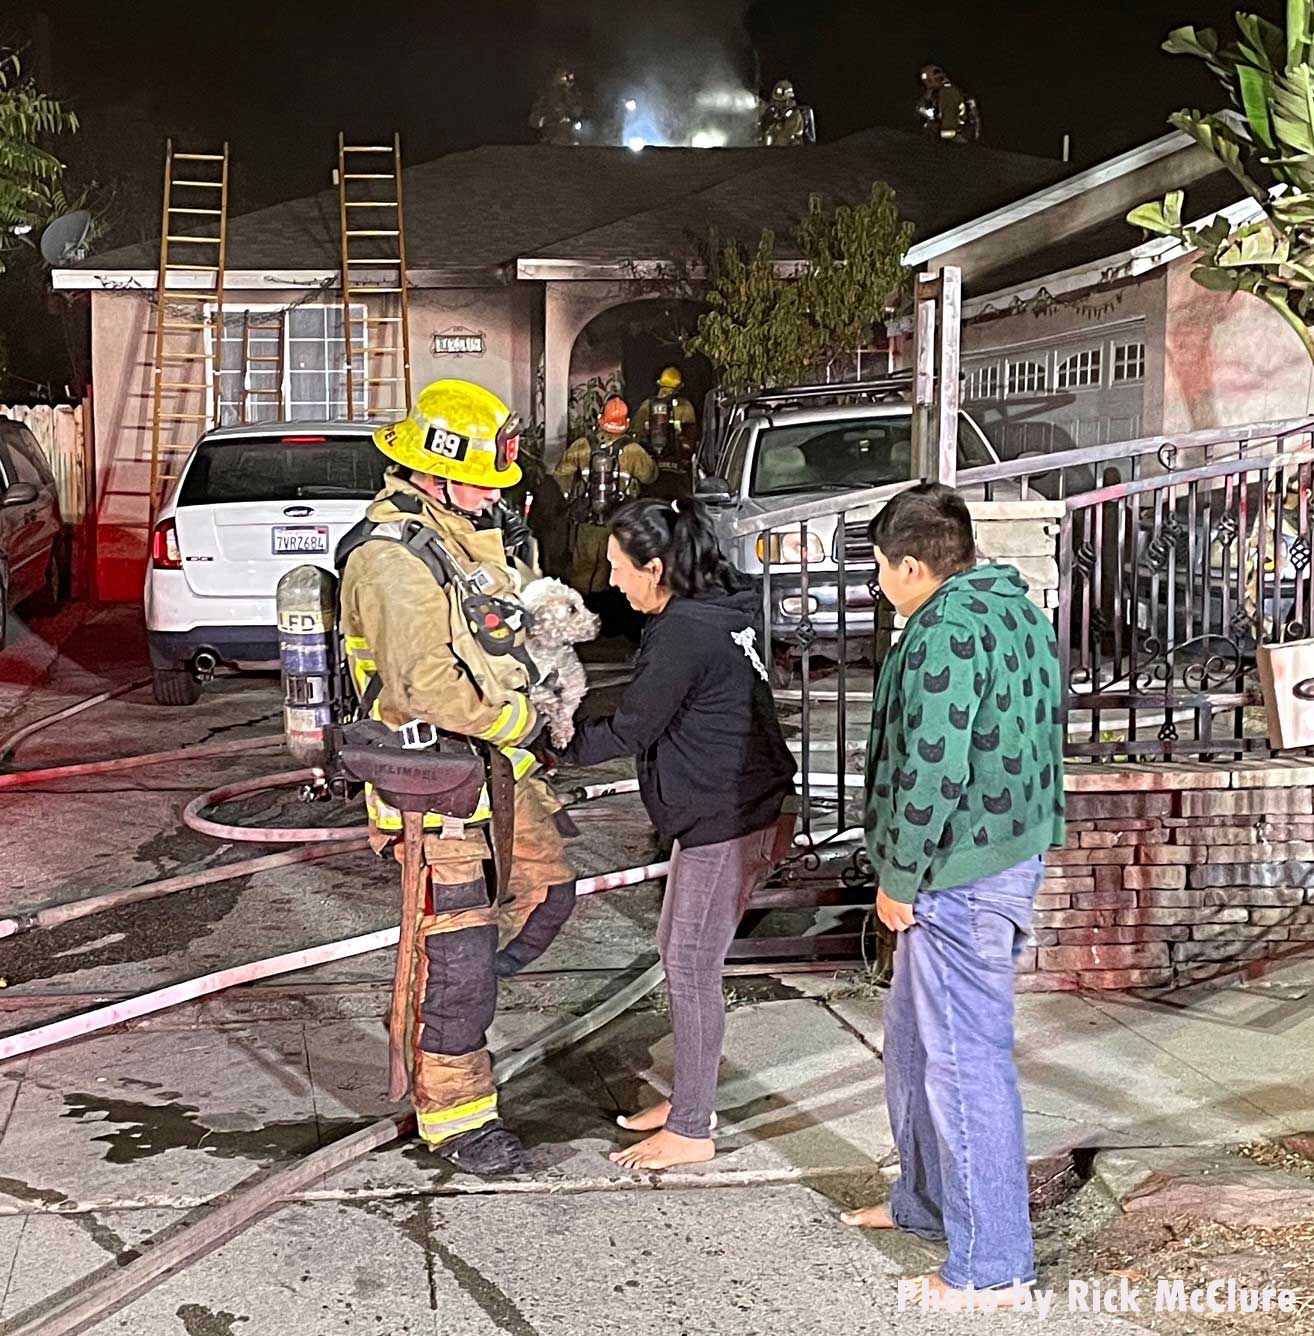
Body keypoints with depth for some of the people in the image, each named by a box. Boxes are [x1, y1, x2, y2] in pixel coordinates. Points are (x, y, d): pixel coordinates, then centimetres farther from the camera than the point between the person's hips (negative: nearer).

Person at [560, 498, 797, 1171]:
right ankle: (688, 1098, 30)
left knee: (692, 967, -2)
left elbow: (627, 731, -15)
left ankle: (691, 1131, 8)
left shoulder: (683, 634, -20)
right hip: (723, 811, 10)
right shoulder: (719, 612, 10)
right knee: (677, 949, 18)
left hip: (730, 821, -10)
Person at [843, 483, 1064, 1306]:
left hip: (960, 875, -11)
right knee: (916, 1038, 23)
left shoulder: (949, 631, -20)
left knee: (965, 1060, -3)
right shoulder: (1018, 610, 12)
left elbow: (932, 770, -24)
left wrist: (898, 879, -12)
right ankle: (927, 1200, 38)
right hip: (1013, 852, 11)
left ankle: (993, 1264, 6)